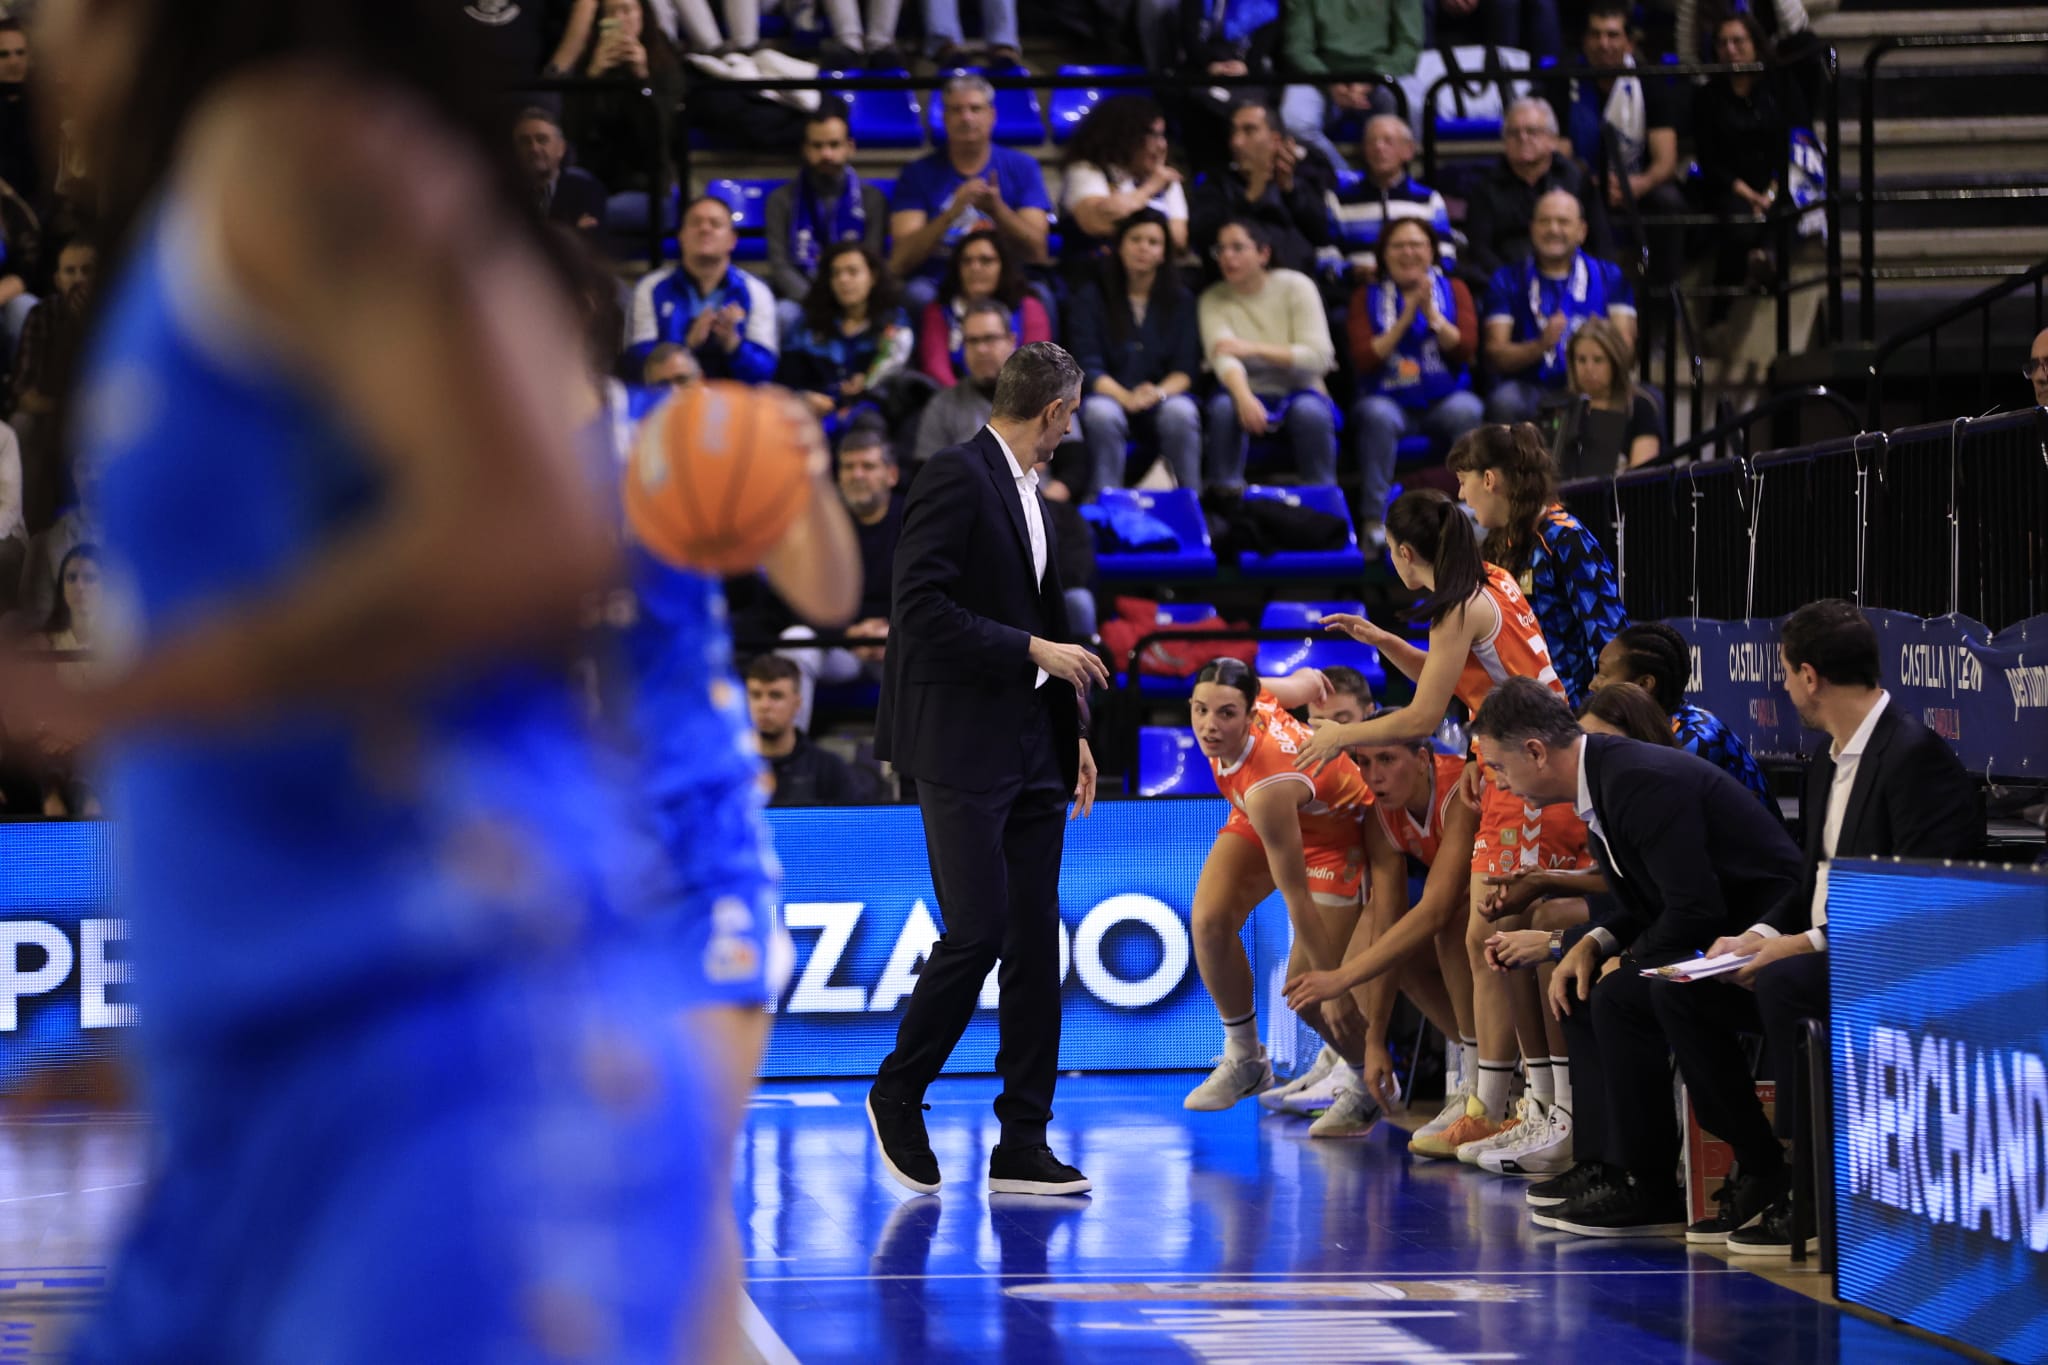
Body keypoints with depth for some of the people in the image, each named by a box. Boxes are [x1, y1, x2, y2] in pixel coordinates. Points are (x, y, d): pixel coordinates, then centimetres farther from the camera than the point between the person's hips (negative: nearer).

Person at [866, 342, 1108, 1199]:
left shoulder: (1027, 492, 18)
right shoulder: (956, 477, -10)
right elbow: (922, 607, -18)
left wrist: (1072, 730, 16)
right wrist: (1033, 649, -17)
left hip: (1030, 750, 9)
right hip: (963, 748, -9)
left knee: (1035, 944, 4)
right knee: (976, 934, -10)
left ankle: (1023, 1145, 6)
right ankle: (897, 1096, 10)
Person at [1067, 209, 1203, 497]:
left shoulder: (1180, 300, 11)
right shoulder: (1090, 299, 5)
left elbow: (1185, 368, 4)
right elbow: (1087, 368, -5)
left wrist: (1159, 392, -19)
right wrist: (1126, 397, -24)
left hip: (1163, 397, 1)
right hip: (1108, 395, -1)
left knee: (1181, 411, -33)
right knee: (1102, 413, -36)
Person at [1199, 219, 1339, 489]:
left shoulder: (1295, 287, -3)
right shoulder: (1214, 299, 0)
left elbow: (1319, 356, -12)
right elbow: (1223, 356, -18)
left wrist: (1254, 348, -19)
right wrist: (1245, 398, -39)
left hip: (1298, 392, -1)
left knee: (1309, 411, -35)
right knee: (1224, 406, -33)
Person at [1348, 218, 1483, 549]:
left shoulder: (1453, 290, 13)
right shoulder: (1367, 297, 10)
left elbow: (1465, 350, -1)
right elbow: (1364, 360, -4)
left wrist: (1431, 313, -12)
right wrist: (1406, 317, -9)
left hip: (1444, 401, 1)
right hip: (1389, 400, -1)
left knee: (1467, 410, -33)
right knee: (1377, 415, -35)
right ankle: (1375, 519, -34)